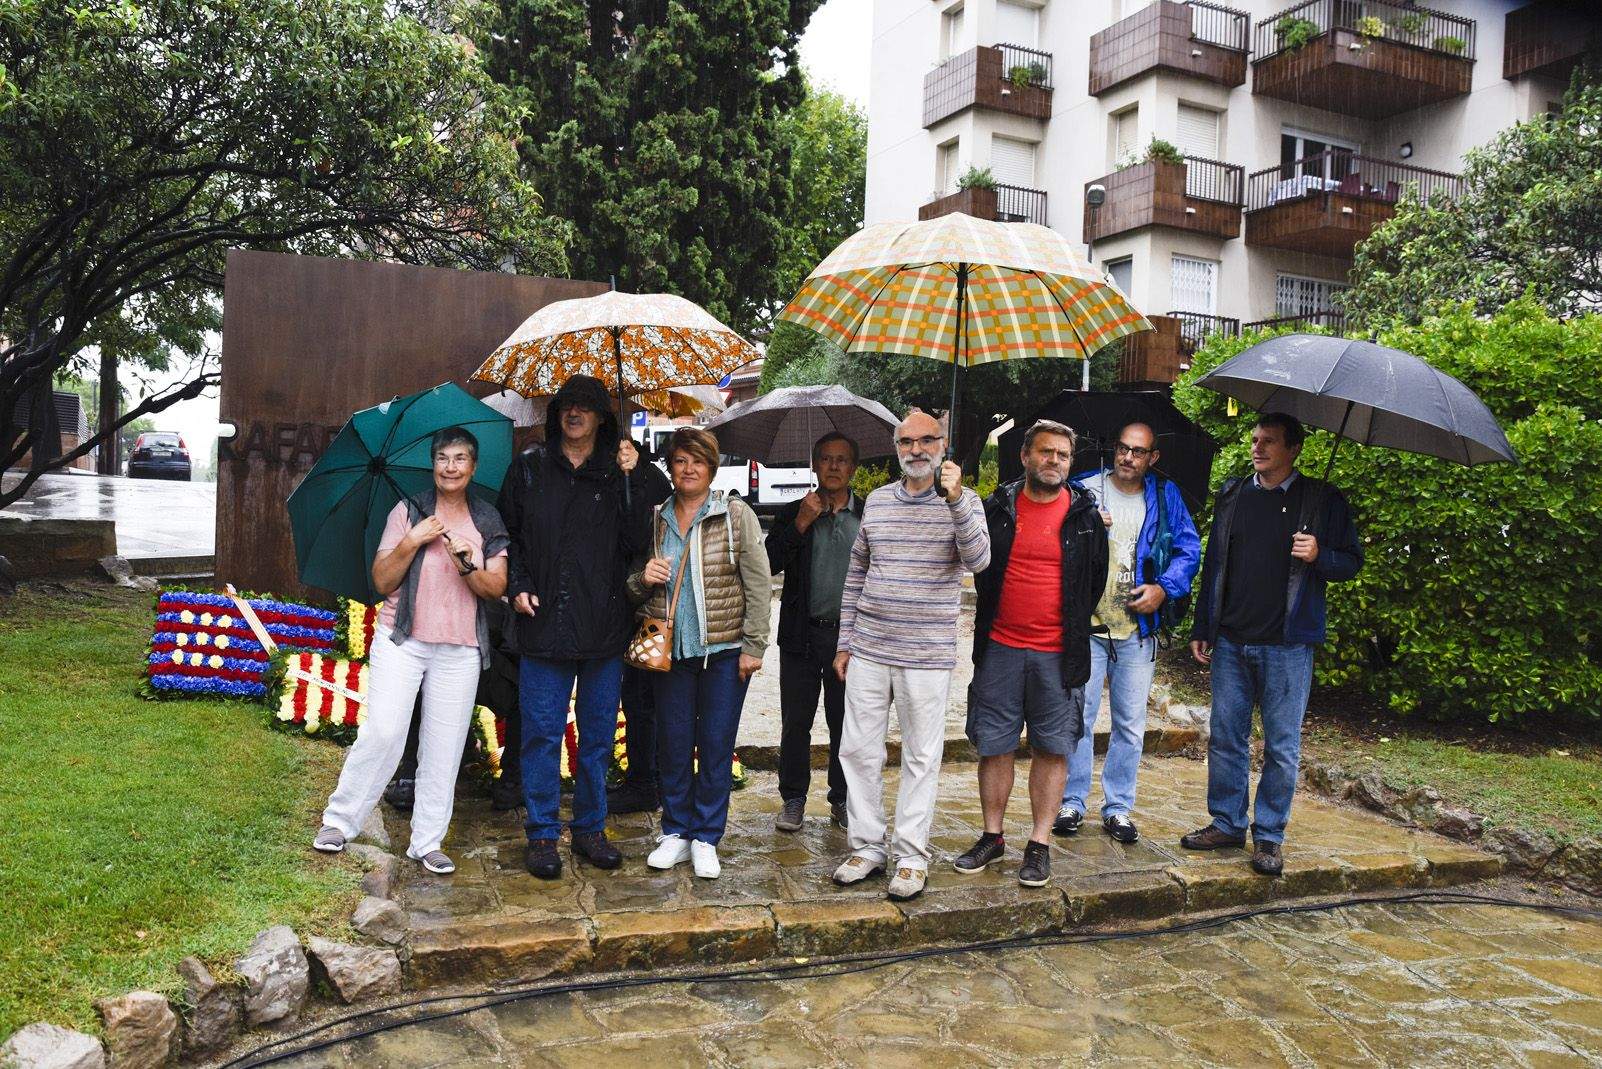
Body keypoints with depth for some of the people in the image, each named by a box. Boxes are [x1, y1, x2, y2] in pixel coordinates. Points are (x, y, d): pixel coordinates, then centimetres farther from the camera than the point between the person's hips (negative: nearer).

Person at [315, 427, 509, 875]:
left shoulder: (488, 522, 7)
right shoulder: (407, 512, 3)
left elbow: (496, 588, 1)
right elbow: (382, 582, -1)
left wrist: (466, 565, -17)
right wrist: (411, 542, -15)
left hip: (460, 650, 2)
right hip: (402, 641, -2)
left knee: (444, 747, 3)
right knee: (383, 732, -11)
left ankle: (428, 842, 12)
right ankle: (339, 820, 7)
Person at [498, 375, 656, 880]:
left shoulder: (619, 470, 6)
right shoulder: (529, 468, 8)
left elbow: (635, 541, -4)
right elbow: (507, 533, 12)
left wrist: (632, 480, -12)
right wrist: (517, 585, -2)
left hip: (604, 627, 1)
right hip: (543, 624, -1)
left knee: (598, 734, 10)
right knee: (543, 733, 2)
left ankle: (590, 829, 24)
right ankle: (542, 834, 15)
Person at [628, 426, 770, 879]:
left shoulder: (736, 514, -2)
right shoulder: (655, 520, 8)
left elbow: (759, 583, -4)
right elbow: (634, 589, 17)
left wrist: (753, 646, -9)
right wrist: (643, 578, -7)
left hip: (723, 650, -3)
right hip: (671, 650, 3)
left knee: (717, 746, 4)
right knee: (673, 744, 8)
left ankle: (706, 838, 17)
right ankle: (676, 833, 24)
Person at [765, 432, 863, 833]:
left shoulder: (868, 517, 7)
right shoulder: (793, 514, 5)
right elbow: (769, 564, -5)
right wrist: (801, 524, -13)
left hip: (850, 633, 0)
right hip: (803, 634, 0)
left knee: (845, 724, 8)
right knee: (796, 723, 6)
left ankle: (842, 800, 21)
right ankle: (793, 799, 19)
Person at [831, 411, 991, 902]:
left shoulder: (962, 501, -2)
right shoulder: (877, 500, 9)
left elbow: (978, 559, -19)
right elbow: (856, 572, 14)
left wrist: (954, 498, -30)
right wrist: (845, 642, 11)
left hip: (926, 657, -4)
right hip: (867, 651, 4)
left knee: (921, 758, 6)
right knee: (858, 751, 8)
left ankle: (912, 857, 18)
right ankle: (866, 847, 22)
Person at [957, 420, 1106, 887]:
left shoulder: (1085, 515, 2)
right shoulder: (997, 508, 3)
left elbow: (1096, 580, 12)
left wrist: (1072, 628, 12)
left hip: (1058, 653, -1)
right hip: (999, 647, 1)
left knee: (1052, 747, 5)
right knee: (993, 744, 8)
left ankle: (1039, 844, 16)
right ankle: (992, 837, 21)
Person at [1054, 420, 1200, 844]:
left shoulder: (1165, 497, 7)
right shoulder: (1084, 489, 2)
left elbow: (1189, 551, 7)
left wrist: (1164, 589, -9)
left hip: (1138, 627, 2)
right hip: (1086, 623, -2)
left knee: (1130, 722, 8)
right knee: (1078, 715, 0)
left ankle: (1118, 807, 20)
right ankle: (1071, 802, 13)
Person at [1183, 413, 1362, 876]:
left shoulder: (1322, 500, 1)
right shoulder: (1232, 494, 10)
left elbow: (1352, 561, 3)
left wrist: (1319, 555, -19)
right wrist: (1202, 629, 11)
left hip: (1287, 646, -3)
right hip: (1231, 641, 4)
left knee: (1282, 746, 3)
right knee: (1225, 738, 8)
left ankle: (1270, 836, 14)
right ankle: (1227, 823, 21)